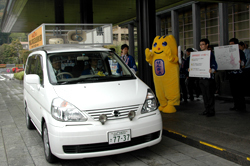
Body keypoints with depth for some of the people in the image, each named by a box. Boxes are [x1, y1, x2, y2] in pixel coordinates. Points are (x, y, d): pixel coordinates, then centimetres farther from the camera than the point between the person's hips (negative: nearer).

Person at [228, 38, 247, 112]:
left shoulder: (240, 52, -3)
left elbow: (243, 64, -10)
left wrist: (241, 62, -31)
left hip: (238, 73, -6)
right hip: (231, 74, 6)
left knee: (240, 91, -4)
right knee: (233, 91, 9)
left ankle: (242, 106, 3)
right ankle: (236, 105, 18)